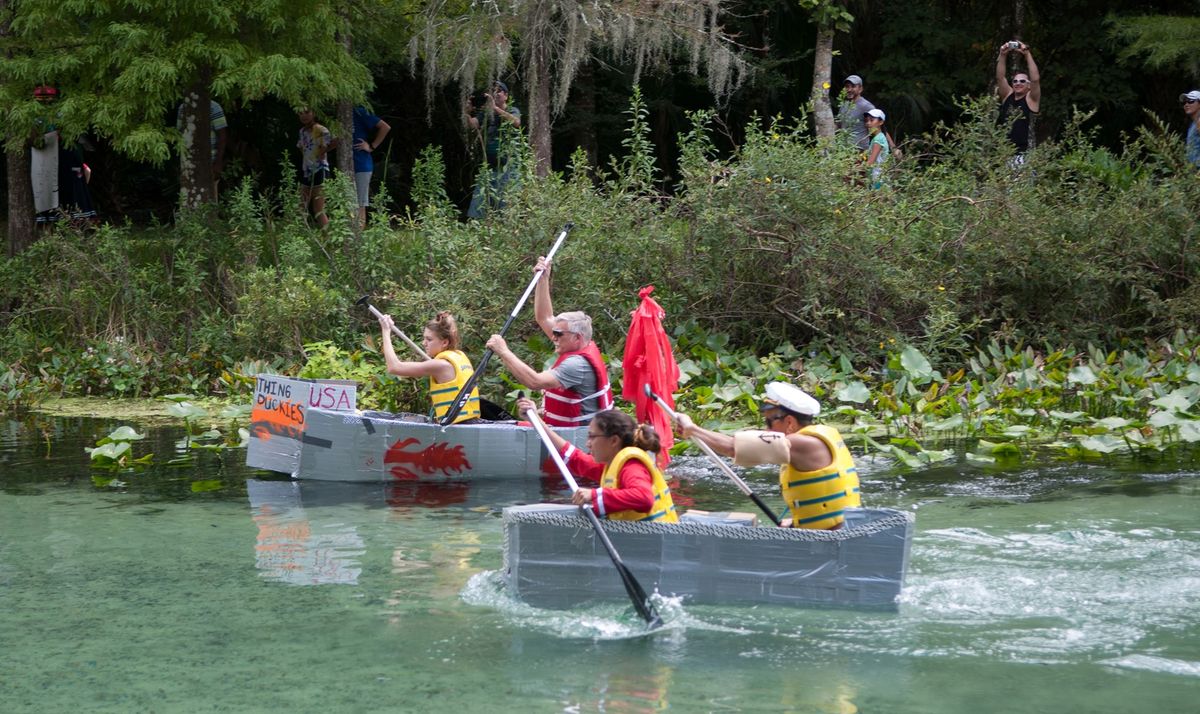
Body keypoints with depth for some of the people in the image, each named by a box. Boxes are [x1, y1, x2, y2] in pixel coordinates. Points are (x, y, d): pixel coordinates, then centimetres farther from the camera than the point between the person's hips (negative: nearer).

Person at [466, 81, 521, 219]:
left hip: (507, 166, -4)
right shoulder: (485, 113, 14)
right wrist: (467, 115, -25)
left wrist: (495, 108, -30)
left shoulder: (512, 111, 3)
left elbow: (516, 122, -20)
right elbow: (473, 124, -2)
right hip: (488, 165, 4)